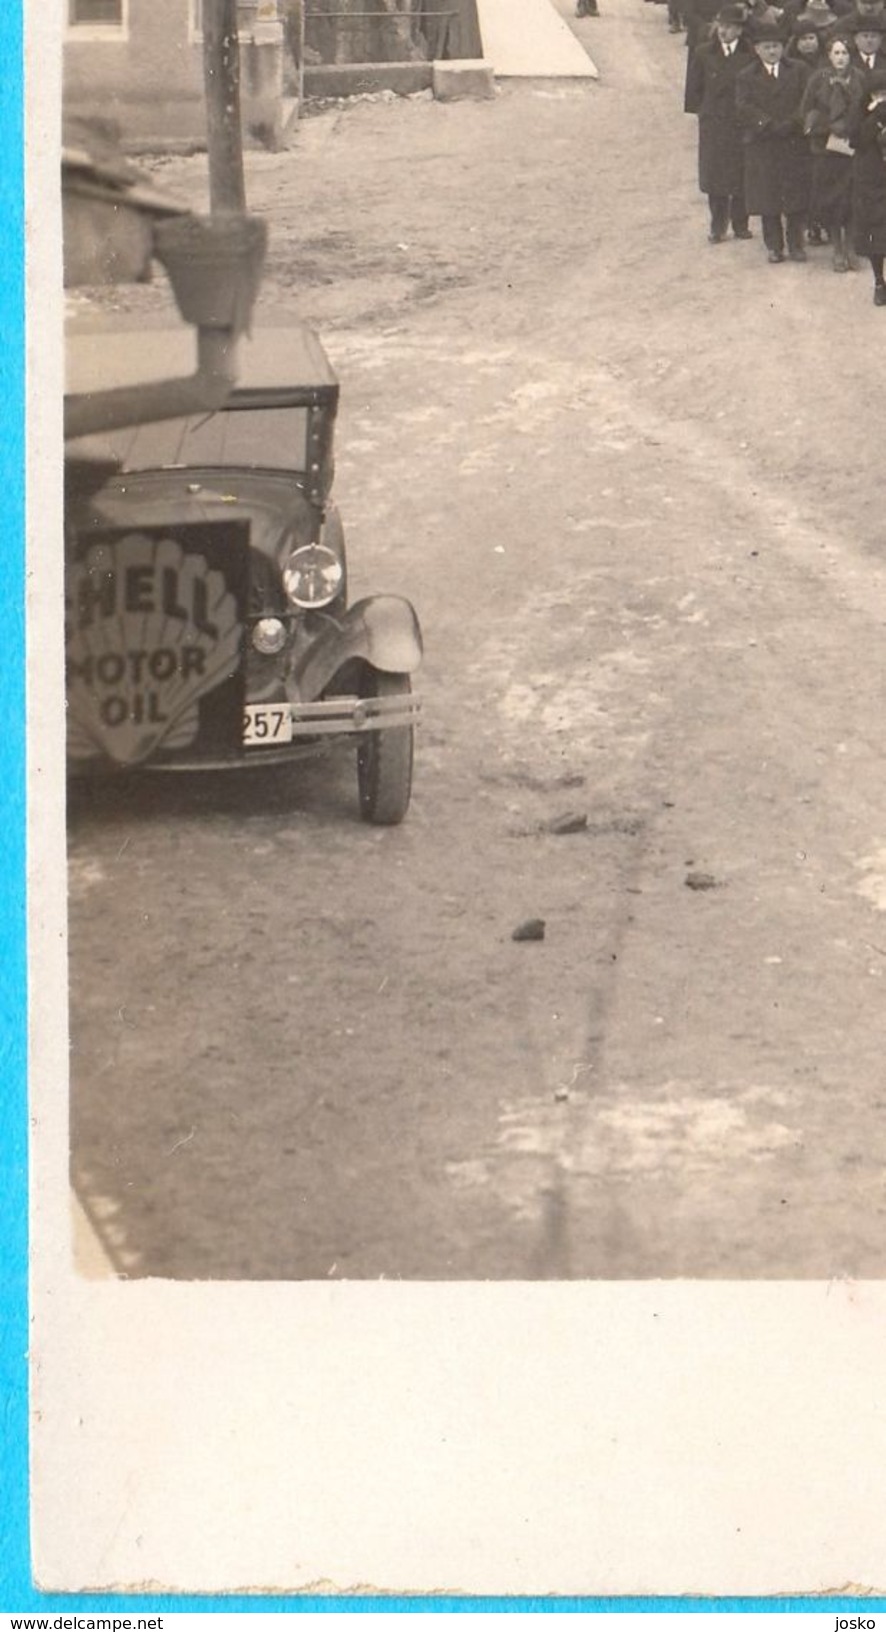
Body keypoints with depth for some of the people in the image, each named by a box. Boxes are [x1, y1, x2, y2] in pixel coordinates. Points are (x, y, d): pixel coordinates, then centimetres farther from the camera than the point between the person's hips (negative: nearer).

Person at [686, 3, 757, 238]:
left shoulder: (750, 55, -4)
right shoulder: (703, 54, 2)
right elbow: (693, 90, 8)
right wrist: (703, 111, 3)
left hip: (742, 123, -1)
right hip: (713, 124, 1)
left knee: (742, 176, 4)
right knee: (715, 175, 3)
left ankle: (740, 224, 16)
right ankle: (718, 226, 13)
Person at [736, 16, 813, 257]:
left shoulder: (799, 71, 9)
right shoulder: (746, 77, 7)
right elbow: (744, 108, -6)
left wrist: (791, 124, -14)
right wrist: (768, 124, -18)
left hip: (795, 144, 0)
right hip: (762, 147, 0)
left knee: (797, 199, 0)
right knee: (768, 200, 1)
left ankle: (796, 245, 9)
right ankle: (774, 246, 8)